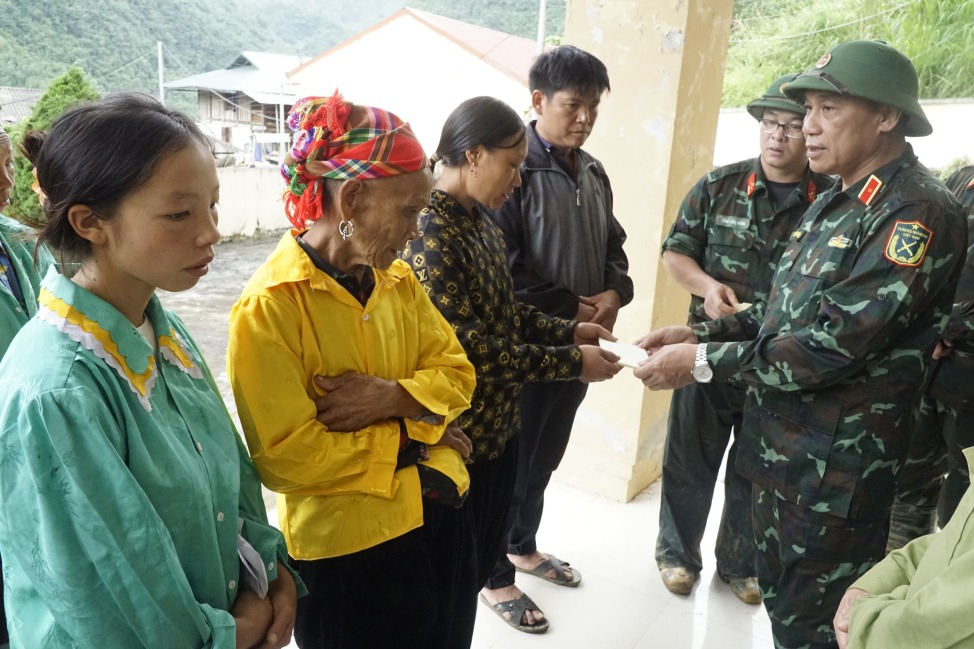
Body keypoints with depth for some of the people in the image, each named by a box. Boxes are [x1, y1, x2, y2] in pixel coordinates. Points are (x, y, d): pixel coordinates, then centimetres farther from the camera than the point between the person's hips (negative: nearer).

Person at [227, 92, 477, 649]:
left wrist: (392, 397, -19)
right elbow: (287, 457, -23)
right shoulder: (268, 307, -20)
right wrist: (406, 438, -14)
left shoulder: (398, 279, 0)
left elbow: (457, 374, 1)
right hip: (346, 552, -6)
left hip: (438, 520, 6)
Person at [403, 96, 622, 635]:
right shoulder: (430, 233, -23)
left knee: (487, 541, 26)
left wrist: (568, 331, 2)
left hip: (498, 420, 9)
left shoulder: (480, 222, 7)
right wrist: (570, 362, -19)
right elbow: (469, 347, -26)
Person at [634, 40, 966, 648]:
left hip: (835, 465, -8)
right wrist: (699, 333, 1)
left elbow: (833, 344, -25)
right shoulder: (834, 203, 12)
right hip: (780, 445, 8)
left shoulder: (918, 214, -17)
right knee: (780, 600, 24)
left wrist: (703, 361, -23)